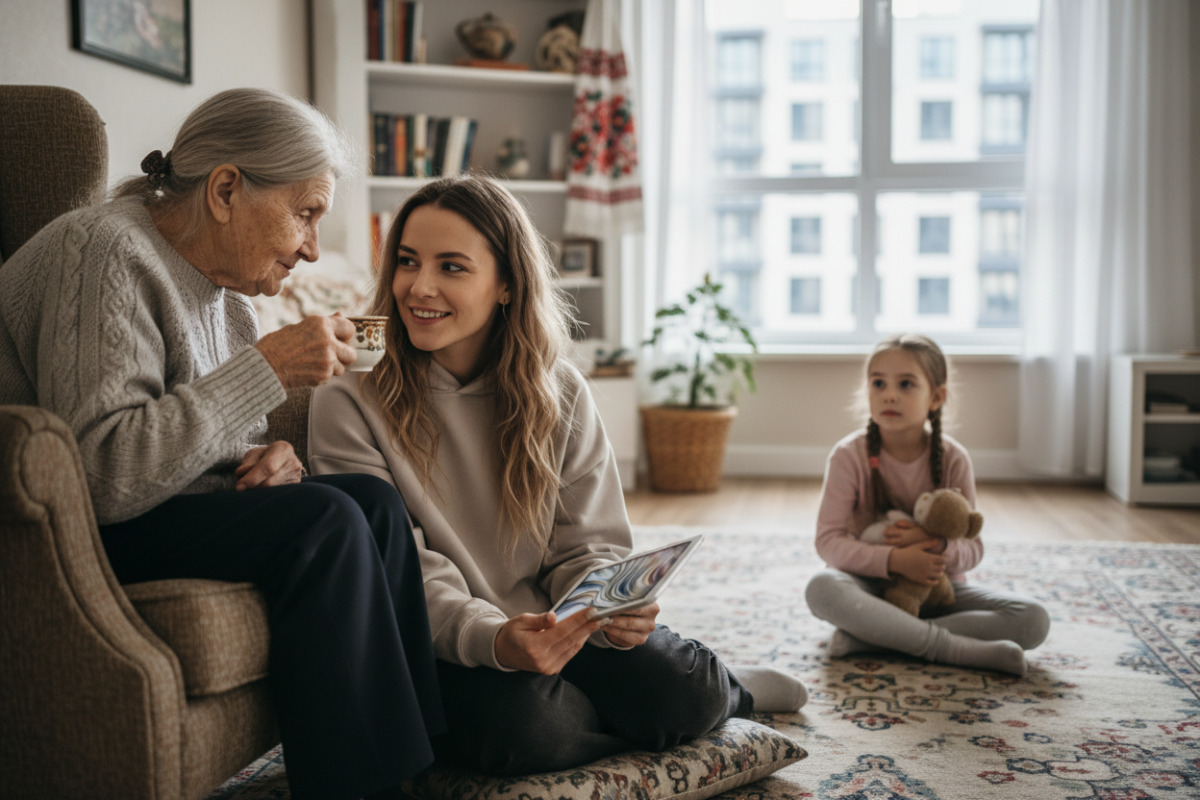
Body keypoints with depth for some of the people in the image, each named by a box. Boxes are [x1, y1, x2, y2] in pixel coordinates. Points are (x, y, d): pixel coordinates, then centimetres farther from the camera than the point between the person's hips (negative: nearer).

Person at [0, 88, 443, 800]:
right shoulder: (106, 252, -20)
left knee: (373, 501, -10)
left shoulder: (221, 279, 8)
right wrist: (267, 368, -28)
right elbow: (103, 476, -30)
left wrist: (273, 456, -6)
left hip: (158, 501, 9)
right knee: (324, 522, -25)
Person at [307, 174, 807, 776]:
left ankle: (720, 688, 18)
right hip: (440, 652, -3)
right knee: (519, 722, -33)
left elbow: (586, 545, 3)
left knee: (684, 690, -21)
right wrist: (492, 639, -33)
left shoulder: (559, 393, 3)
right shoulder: (350, 403, -9)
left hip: (553, 629, 3)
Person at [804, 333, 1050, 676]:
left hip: (938, 587, 3)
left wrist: (936, 545, -27)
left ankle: (868, 637, -28)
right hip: (874, 587, -2)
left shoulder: (952, 458, -6)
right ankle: (965, 649, -33)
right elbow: (829, 540, -15)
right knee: (822, 588, -37)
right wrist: (895, 559, -29)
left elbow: (972, 549, -4)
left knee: (1034, 620, -20)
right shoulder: (849, 455, -11)